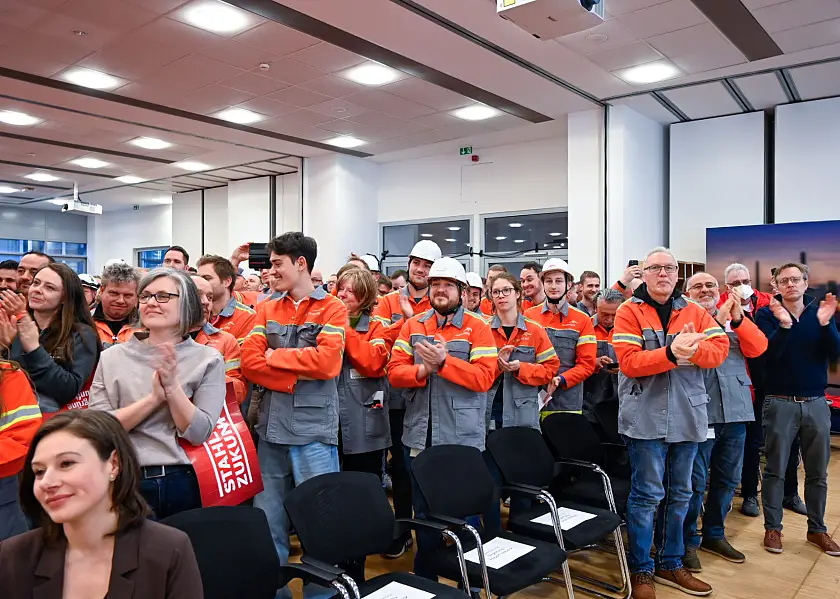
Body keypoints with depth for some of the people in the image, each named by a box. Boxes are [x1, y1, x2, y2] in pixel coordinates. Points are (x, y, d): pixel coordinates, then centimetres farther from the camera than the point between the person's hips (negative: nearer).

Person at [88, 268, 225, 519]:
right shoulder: (112, 357, 2)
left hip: (182, 485, -1)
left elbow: (199, 433, -8)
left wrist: (172, 387, -20)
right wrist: (154, 397, -16)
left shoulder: (208, 359, -3)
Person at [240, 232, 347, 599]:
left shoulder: (332, 308, -2)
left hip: (314, 430, -4)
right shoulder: (267, 310, 11)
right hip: (271, 428, 5)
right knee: (267, 520, 14)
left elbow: (327, 361, -17)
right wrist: (298, 377, -14)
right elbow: (249, 362, -1)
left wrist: (275, 356, -6)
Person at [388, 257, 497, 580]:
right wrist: (421, 371, -18)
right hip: (419, 438, 3)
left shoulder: (478, 328, -3)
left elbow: (484, 377, -13)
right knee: (424, 513, 17)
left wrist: (444, 362, -22)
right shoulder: (412, 326, 7)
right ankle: (424, 579, 36)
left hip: (462, 440, -3)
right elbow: (394, 371, 1)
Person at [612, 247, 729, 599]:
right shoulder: (629, 311, -4)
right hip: (646, 417, -5)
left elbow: (720, 349, -2)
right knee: (647, 494, -1)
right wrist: (671, 353, -27)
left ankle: (670, 564, 29)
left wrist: (694, 349, -22)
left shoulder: (695, 312, 10)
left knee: (680, 494, 14)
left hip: (687, 416, 5)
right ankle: (641, 569, 14)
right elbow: (628, 362, -15)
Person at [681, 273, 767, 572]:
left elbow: (758, 347, 0)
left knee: (727, 478, 15)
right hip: (699, 412, -5)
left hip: (735, 410, 5)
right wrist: (716, 321, -20)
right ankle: (688, 541, 13)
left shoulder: (736, 317, 13)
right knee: (695, 481, -1)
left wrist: (737, 318, -13)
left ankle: (714, 534, 32)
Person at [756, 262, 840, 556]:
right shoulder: (767, 314, -3)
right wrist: (784, 325, -29)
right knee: (775, 470, 4)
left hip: (816, 402, 3)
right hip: (780, 402, -3)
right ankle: (772, 528, 16)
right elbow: (768, 354, -16)